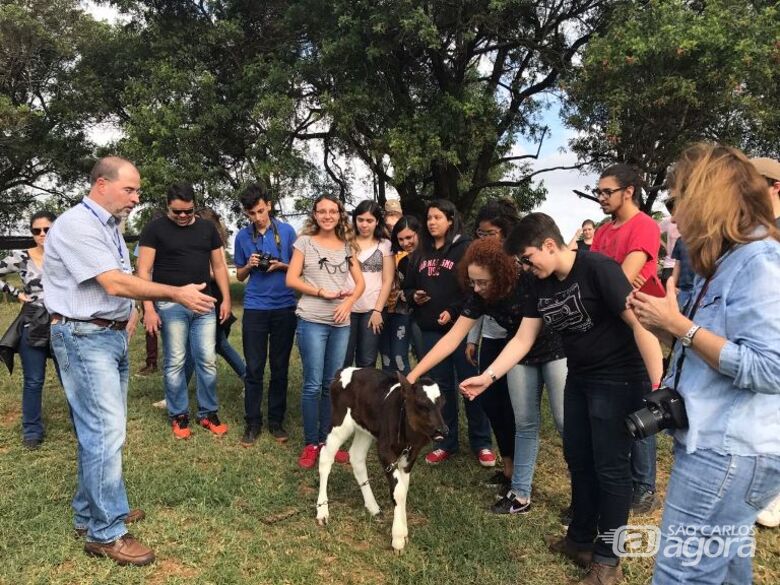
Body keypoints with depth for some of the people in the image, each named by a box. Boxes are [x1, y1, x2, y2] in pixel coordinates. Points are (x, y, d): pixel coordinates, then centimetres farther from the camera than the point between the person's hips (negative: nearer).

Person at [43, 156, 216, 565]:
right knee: (106, 432, -8)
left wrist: (131, 310, 8)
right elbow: (114, 283, -24)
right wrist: (177, 294, -22)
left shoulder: (108, 225, 14)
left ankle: (90, 513, 27)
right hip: (85, 338, -9)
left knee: (101, 430, 14)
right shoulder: (77, 225, -16)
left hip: (113, 335, 9)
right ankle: (106, 532, 3)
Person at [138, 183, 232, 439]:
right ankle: (178, 416, 18)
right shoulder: (155, 229, -2)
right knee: (175, 362, 4)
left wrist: (226, 299, 6)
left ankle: (208, 413, 19)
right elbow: (144, 271, -5)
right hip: (171, 305, -3)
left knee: (208, 360, 6)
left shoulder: (207, 228, 9)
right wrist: (149, 308, -12)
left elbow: (219, 266, 14)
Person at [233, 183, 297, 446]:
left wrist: (281, 266, -12)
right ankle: (252, 423, 14)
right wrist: (249, 265, -7)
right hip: (255, 308, 1)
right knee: (254, 368, 3)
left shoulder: (287, 231, 1)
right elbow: (239, 275, 13)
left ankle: (276, 421, 19)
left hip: (284, 308, 0)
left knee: (280, 368, 7)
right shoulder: (242, 236, 5)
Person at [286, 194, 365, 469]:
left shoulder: (347, 246, 12)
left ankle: (328, 438, 22)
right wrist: (323, 293, -11)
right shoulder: (305, 242, 2)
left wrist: (348, 303, -7)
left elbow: (360, 282, 12)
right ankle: (311, 443, 11)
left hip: (341, 323, 4)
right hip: (312, 321, -3)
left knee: (332, 384, 10)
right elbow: (291, 279, -3)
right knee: (313, 384, -2)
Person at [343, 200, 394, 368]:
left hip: (372, 310, 0)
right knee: (343, 361, 1)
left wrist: (378, 310, -3)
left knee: (367, 362, 6)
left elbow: (388, 280, 3)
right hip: (346, 309, 0)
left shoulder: (385, 245, 6)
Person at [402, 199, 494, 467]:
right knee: (441, 386, 12)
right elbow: (408, 286, 19)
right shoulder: (420, 253, 14)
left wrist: (453, 311, -18)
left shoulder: (465, 248, -3)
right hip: (431, 329, 5)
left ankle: (481, 442, 16)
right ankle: (446, 441, 23)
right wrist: (414, 296, -2)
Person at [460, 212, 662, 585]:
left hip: (619, 379, -8)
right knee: (578, 459, 15)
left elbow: (639, 323, -22)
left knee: (610, 467, 2)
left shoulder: (597, 269, -21)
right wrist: (488, 377, -2)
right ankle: (580, 540, 35)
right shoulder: (541, 287, 3)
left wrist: (657, 386, -23)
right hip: (578, 378, 8)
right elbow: (522, 340, 5)